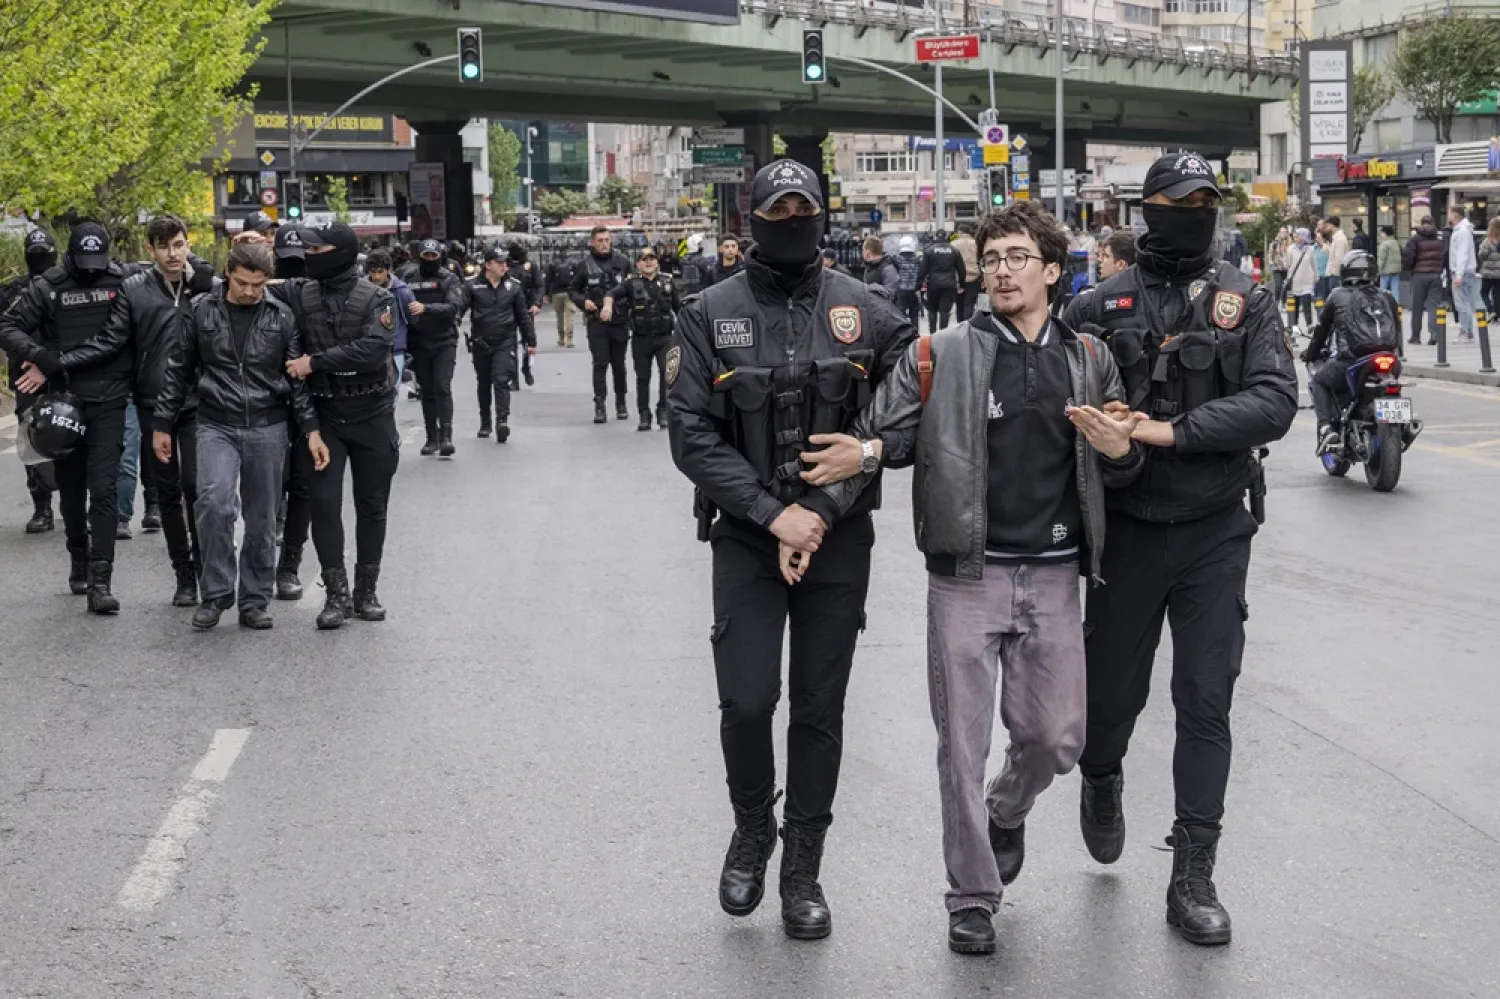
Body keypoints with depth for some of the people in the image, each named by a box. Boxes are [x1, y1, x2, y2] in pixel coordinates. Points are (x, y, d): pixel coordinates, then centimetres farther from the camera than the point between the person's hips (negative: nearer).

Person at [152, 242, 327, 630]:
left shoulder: (280, 316, 3)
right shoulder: (202, 311, 2)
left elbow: (298, 377, 5)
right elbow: (178, 371, 8)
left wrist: (311, 430, -2)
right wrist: (162, 425, 8)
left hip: (268, 429, 1)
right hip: (216, 426, -1)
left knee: (261, 519, 5)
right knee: (214, 502, -22)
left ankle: (254, 601, 18)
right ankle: (216, 593, -6)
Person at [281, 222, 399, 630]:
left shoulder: (377, 299, -7)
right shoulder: (299, 294, 1)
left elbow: (373, 348, -21)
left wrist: (315, 362, -22)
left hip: (371, 414, -1)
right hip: (323, 415, 1)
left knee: (372, 505, 8)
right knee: (324, 502, -5)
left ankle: (366, 592, 20)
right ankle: (337, 594, 2)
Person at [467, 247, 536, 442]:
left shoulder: (514, 285, 2)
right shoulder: (473, 285, -4)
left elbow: (523, 315, 8)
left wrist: (530, 341, 9)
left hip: (505, 342, -1)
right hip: (480, 343, 1)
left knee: (502, 381, -13)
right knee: (484, 383, 13)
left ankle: (502, 420, -19)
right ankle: (485, 423, 24)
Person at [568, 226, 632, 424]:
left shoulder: (622, 262, 5)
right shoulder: (585, 265, 2)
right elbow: (572, 290, 11)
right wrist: (583, 301, -7)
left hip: (620, 321, 2)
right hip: (596, 322, -2)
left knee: (619, 364, 10)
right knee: (600, 364, -7)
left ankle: (621, 404, 23)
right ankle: (599, 406, -8)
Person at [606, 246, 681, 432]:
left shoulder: (668, 282, 6)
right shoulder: (632, 283, 2)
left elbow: (679, 308, 12)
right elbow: (613, 294, -11)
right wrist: (608, 304, -33)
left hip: (664, 337, 0)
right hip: (640, 338, 0)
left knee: (667, 372, -12)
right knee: (643, 377, 7)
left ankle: (663, 411, 1)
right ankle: (644, 416, 15)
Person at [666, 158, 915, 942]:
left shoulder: (867, 312, 1)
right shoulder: (710, 315, -2)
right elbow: (693, 434, -8)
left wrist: (872, 449, -15)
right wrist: (775, 514, -16)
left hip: (840, 537, 1)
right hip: (748, 537, -1)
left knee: (819, 708, 7)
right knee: (746, 700, -7)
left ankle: (803, 869, 22)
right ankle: (752, 826, 23)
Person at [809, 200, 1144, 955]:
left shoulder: (1089, 360, 7)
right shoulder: (942, 356, -2)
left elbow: (1120, 472, 13)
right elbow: (872, 438, -2)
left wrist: (1120, 451, -10)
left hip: (1053, 577, 2)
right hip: (966, 576, -2)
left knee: (1056, 738, 9)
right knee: (963, 744, 3)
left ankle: (1006, 811, 43)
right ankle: (972, 895, 19)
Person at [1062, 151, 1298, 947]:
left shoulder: (1245, 304, 0)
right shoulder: (1101, 307, -1)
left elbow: (1275, 402, -12)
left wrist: (1175, 431, -19)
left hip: (1215, 531, 0)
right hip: (1126, 529, 0)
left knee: (1206, 702, 2)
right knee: (1113, 688, 11)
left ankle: (1193, 875, 10)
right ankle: (1102, 781, 45)